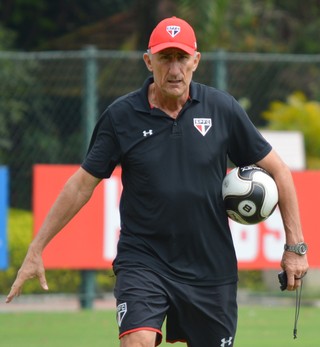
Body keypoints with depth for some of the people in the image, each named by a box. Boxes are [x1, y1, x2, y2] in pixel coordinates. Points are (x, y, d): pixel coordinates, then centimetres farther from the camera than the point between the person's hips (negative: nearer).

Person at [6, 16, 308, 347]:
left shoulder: (222, 109, -2)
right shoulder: (121, 115, -4)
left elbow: (277, 170, 5)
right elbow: (81, 185, 2)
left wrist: (295, 246, 2)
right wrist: (36, 249, 1)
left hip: (210, 267, 2)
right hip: (142, 261, -2)